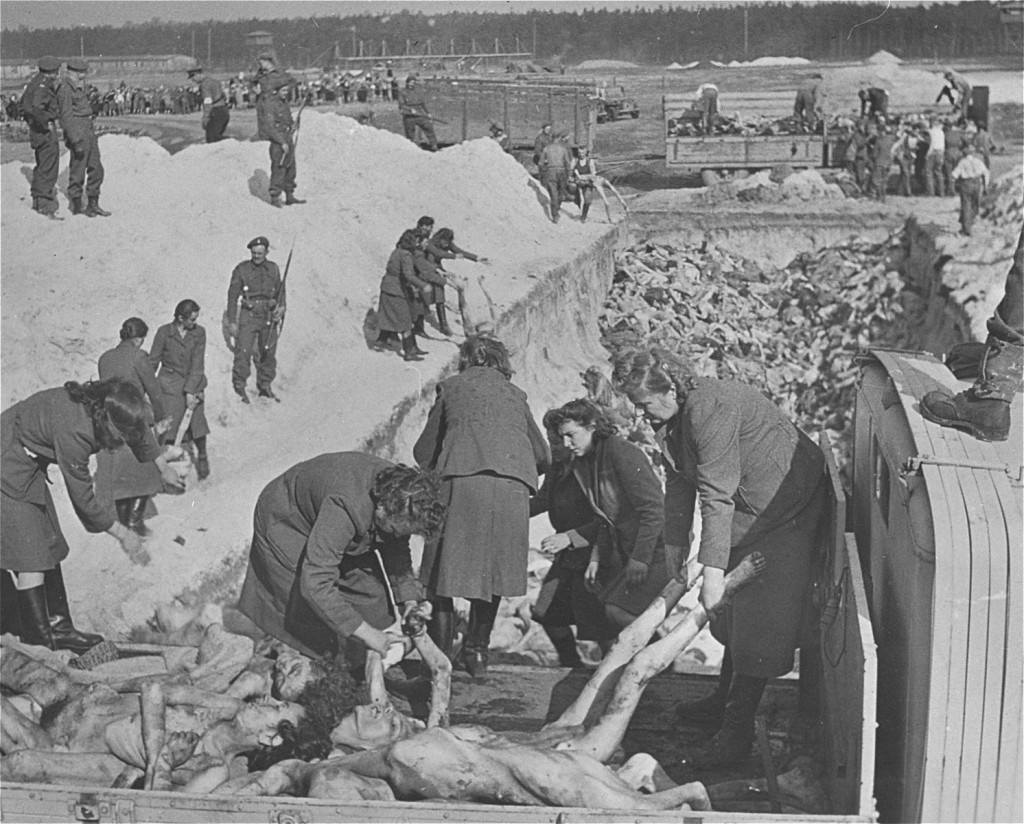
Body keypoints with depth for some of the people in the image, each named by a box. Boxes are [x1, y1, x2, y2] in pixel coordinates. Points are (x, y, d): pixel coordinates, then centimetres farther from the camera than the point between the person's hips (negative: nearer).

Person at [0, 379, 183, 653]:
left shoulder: (99, 404, -13)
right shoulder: (73, 431, -35)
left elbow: (139, 428, 13)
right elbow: (83, 498, -23)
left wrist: (161, 464, 20)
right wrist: (122, 533, -13)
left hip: (29, 468, 9)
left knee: (49, 548, 11)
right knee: (29, 558, -9)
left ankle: (58, 626, 19)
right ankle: (40, 642, -3)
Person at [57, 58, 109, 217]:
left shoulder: (80, 88, 14)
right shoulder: (65, 90, -14)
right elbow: (66, 118, -18)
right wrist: (76, 142, -23)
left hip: (89, 133, 9)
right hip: (77, 134, -9)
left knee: (96, 169, 9)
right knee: (77, 172, 0)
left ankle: (93, 205, 16)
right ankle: (77, 207, 11)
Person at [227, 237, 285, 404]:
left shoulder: (273, 269, 7)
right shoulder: (241, 269, -3)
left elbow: (280, 291, 17)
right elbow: (232, 296, 0)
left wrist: (281, 308, -3)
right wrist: (232, 322, -4)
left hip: (269, 316, 4)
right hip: (248, 315, -3)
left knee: (268, 353, 9)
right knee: (243, 351, -11)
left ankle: (265, 387, 24)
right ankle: (239, 388, 0)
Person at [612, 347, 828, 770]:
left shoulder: (711, 407, -31)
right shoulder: (670, 416, 0)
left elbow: (717, 494, -33)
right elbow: (679, 484, 9)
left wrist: (712, 569, -34)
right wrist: (674, 549, 8)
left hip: (787, 506, -10)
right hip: (749, 513, 10)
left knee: (761, 618, -10)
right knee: (733, 609, 18)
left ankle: (738, 728, -7)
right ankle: (726, 698, 34)